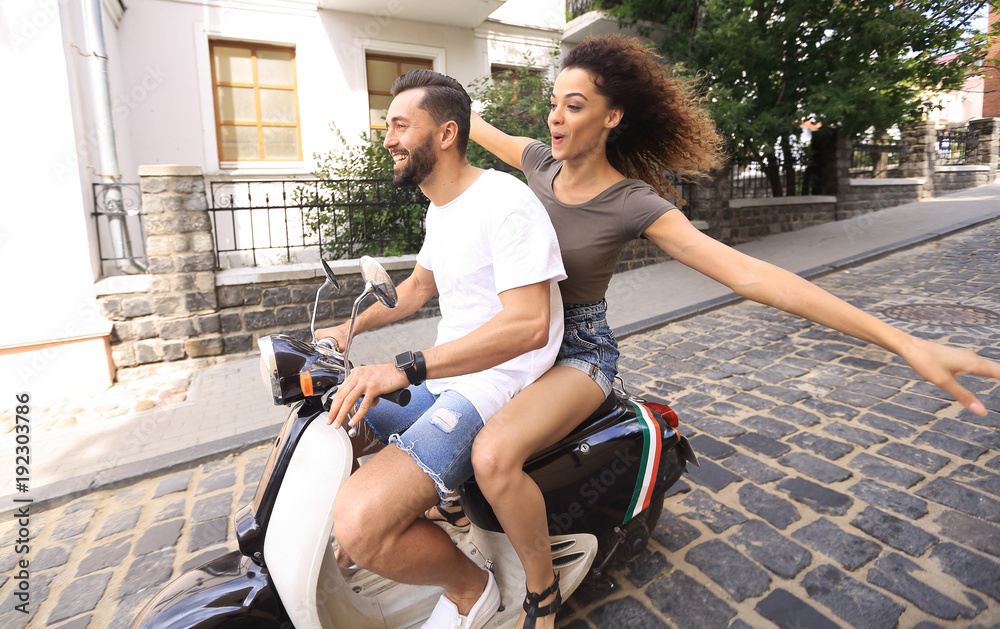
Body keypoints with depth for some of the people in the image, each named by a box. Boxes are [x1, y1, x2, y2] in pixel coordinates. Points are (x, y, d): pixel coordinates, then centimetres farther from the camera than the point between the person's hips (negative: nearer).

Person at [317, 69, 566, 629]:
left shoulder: (505, 201, -17)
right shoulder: (440, 207, 14)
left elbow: (529, 325, -27)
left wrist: (407, 368, -31)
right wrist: (351, 328, 16)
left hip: (496, 386, -10)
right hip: (443, 378, 10)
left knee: (359, 524, -26)